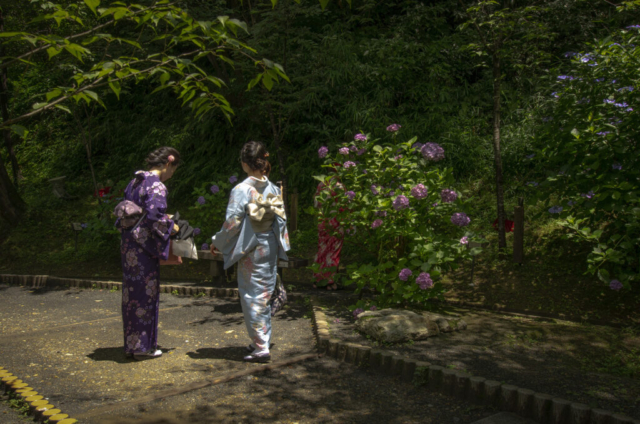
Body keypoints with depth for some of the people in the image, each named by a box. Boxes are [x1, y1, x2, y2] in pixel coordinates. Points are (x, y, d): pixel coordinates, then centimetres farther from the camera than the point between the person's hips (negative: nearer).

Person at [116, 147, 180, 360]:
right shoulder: (156, 186, -14)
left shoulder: (135, 181, 13)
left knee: (132, 293, 14)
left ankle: (132, 343, 24)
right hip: (144, 248, -9)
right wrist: (171, 227, -4)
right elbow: (155, 219, -22)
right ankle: (143, 346, 10)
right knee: (146, 294, 1)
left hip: (129, 244, 9)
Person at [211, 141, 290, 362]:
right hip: (270, 248, 6)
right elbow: (281, 220, 8)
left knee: (252, 296, 2)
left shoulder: (241, 190, -15)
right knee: (265, 294, 16)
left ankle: (261, 348, 2)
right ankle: (263, 340, 28)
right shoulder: (273, 188, 2)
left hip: (250, 250, -6)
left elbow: (232, 222, -15)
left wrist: (217, 242, 0)